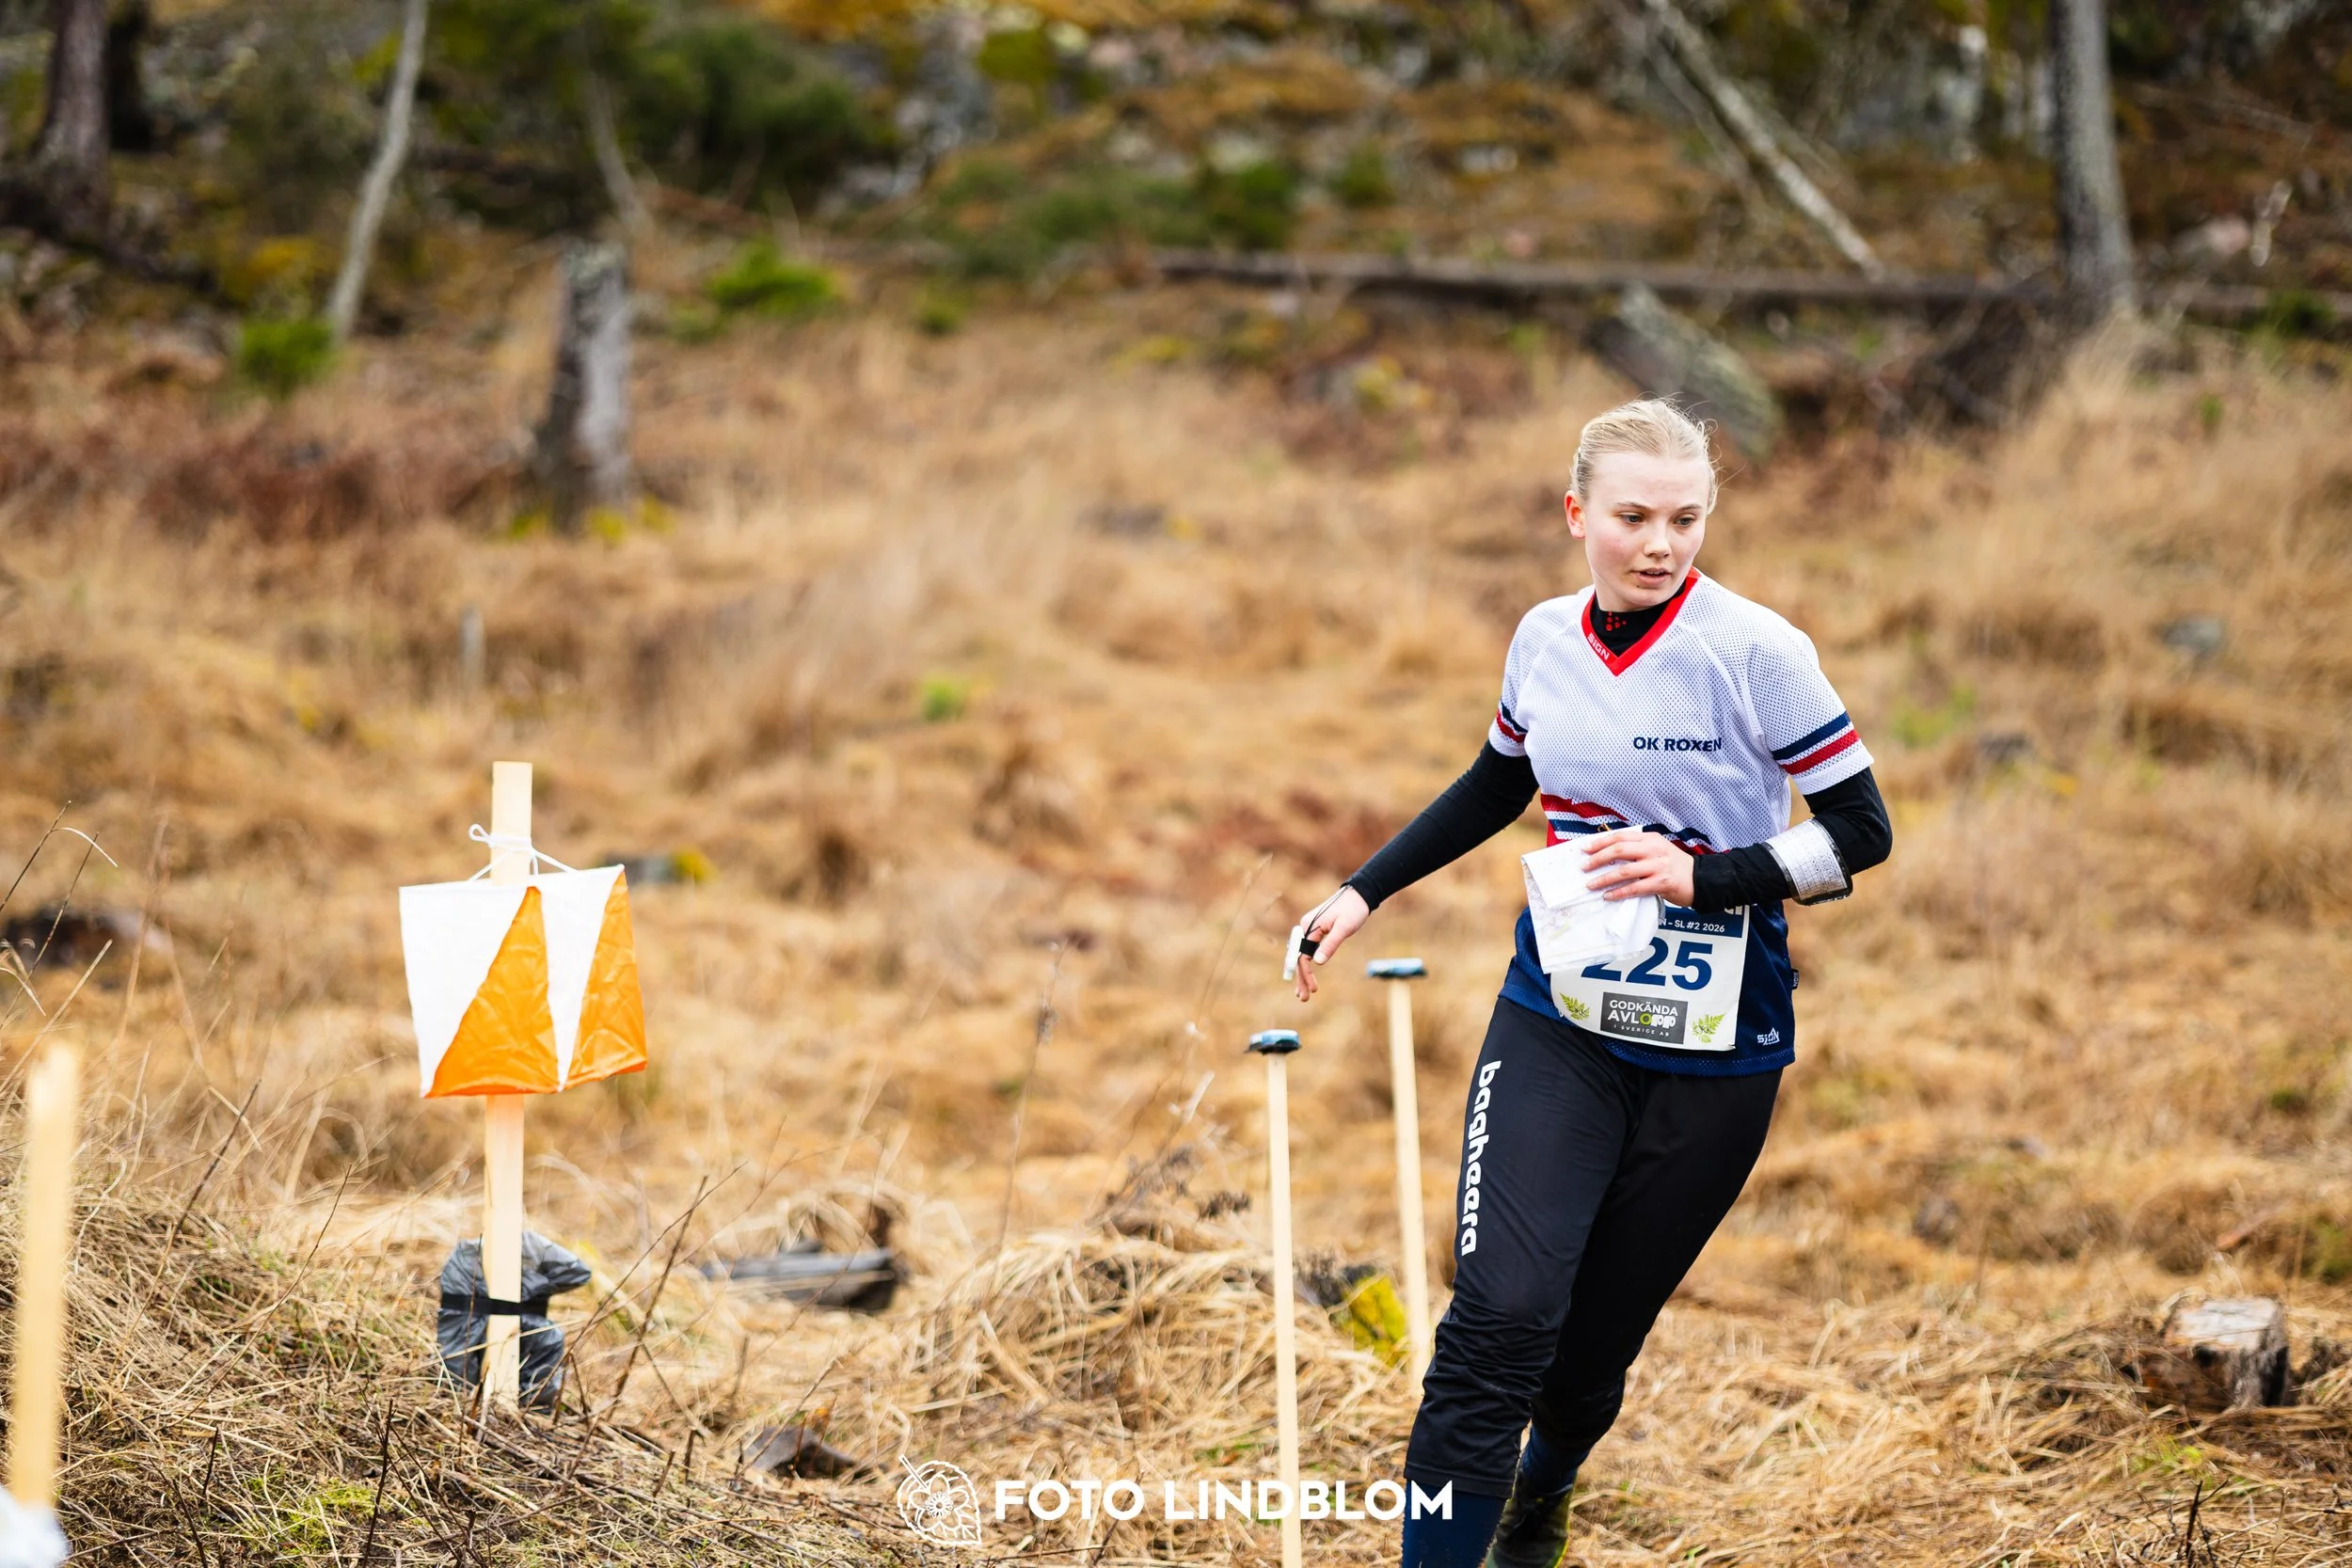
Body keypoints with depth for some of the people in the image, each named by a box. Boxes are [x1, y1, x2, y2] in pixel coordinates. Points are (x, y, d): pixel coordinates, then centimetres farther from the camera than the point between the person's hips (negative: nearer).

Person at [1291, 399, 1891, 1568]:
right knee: (1500, 1315, -16)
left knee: (1597, 1337, 8)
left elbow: (1861, 830, -10)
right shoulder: (1545, 638, 1)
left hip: (1713, 1050, -2)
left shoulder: (1755, 651, -13)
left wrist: (1703, 876, -22)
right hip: (1557, 1026, 3)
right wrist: (1366, 892, 17)